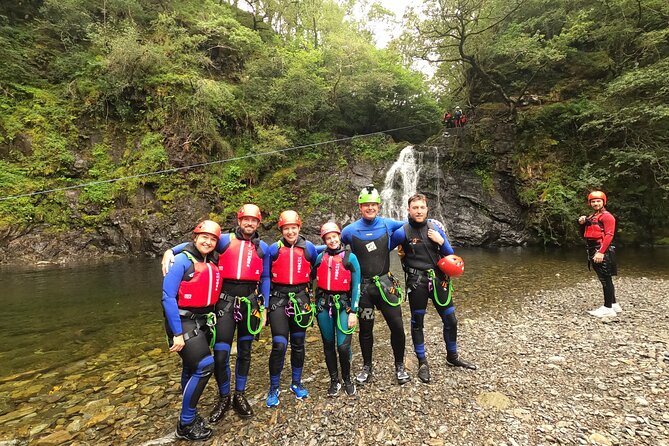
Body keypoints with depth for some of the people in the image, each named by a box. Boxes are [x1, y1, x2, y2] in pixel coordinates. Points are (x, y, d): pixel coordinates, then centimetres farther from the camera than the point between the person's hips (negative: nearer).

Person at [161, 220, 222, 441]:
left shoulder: (213, 263, 3)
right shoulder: (182, 261, -15)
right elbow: (168, 297, -17)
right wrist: (177, 333, -18)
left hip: (203, 321, 7)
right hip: (183, 321, -7)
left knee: (192, 367, 20)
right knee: (204, 366, -13)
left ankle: (189, 415, 39)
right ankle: (185, 424, 4)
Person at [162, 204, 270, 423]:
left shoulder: (262, 248, 6)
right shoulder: (225, 240, 2)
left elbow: (265, 279, 10)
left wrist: (264, 308, 9)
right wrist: (170, 251, -17)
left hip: (250, 302, 2)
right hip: (225, 301, -2)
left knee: (244, 351, 13)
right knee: (220, 354, -1)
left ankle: (240, 396, 32)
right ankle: (223, 398, 23)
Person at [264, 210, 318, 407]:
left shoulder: (309, 247, -1)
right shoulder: (274, 249, -4)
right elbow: (265, 277, 4)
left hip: (301, 298, 2)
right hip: (278, 298, -2)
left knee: (298, 344, 13)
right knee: (279, 345, -7)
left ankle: (296, 383, 33)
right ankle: (274, 387, 15)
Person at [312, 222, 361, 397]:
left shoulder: (350, 257, -3)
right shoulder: (320, 257, 4)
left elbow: (356, 286, -3)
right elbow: (310, 276, 14)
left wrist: (353, 312, -7)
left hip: (343, 304, -2)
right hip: (324, 304, 3)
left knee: (343, 345, -7)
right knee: (328, 344, 11)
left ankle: (347, 379, 20)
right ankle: (334, 380, 30)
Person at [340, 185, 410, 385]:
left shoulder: (388, 224, -2)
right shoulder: (350, 230, -5)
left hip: (385, 283, 1)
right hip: (362, 286, 0)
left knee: (397, 326, 2)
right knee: (365, 329, 12)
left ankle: (399, 366, 27)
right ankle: (367, 367, 33)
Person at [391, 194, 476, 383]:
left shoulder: (435, 228, 1)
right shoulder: (402, 232, -10)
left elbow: (451, 255, 6)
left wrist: (441, 241, -11)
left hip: (439, 280, 4)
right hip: (417, 283, -3)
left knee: (451, 321, 13)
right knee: (417, 323, 9)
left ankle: (452, 357, 36)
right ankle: (422, 363, 27)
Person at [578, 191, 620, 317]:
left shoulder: (607, 216, -6)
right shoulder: (591, 217, 19)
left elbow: (609, 235, -16)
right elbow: (585, 235, 22)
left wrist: (601, 252, -24)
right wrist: (582, 224, 5)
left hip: (602, 252, -9)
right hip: (592, 251, 9)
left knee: (606, 279, -4)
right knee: (605, 280, 16)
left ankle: (608, 308, 2)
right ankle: (613, 304, 27)